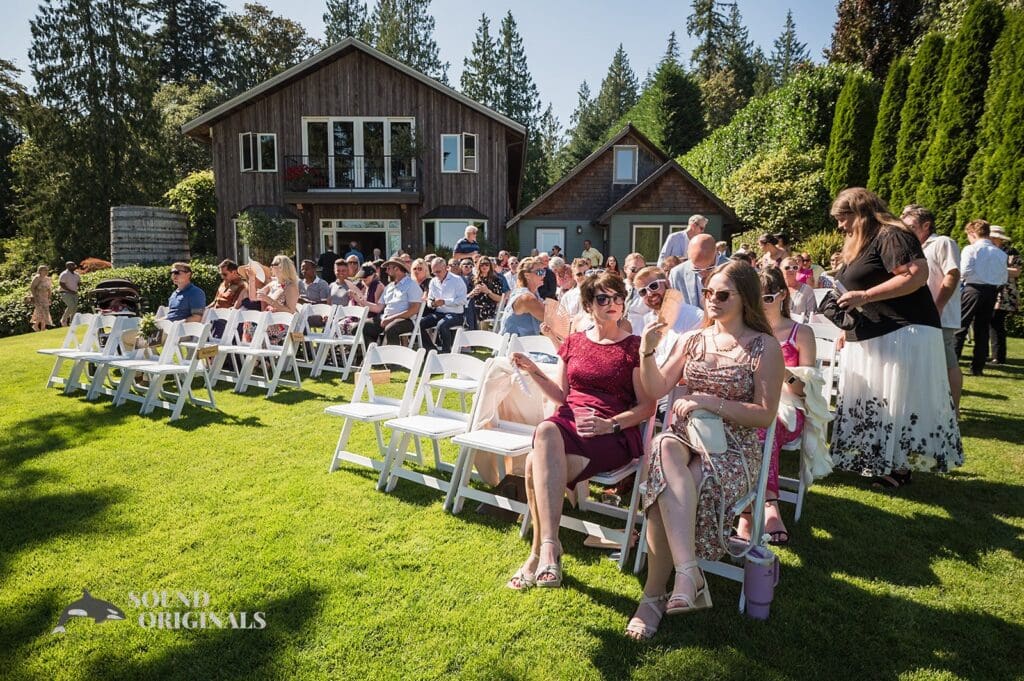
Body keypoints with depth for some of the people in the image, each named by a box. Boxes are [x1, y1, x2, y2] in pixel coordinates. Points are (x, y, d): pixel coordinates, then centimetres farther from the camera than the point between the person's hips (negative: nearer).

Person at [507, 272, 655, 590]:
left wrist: (609, 424, -15)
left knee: (537, 466, -30)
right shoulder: (573, 342, 17)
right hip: (568, 422, 4)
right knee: (545, 432, -34)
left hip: (614, 433, -4)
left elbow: (647, 406, 0)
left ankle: (541, 551, -13)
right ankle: (549, 546, -29)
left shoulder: (634, 346, 4)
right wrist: (534, 371, 2)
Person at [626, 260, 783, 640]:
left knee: (665, 486, -33)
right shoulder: (693, 340, 15)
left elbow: (765, 415, -5)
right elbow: (657, 389, 11)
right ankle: (688, 575, -39)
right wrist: (646, 353, -6)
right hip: (685, 435, 3)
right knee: (665, 451, -36)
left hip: (735, 448, -3)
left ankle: (654, 594, -22)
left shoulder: (764, 347, 2)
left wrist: (711, 402, -14)